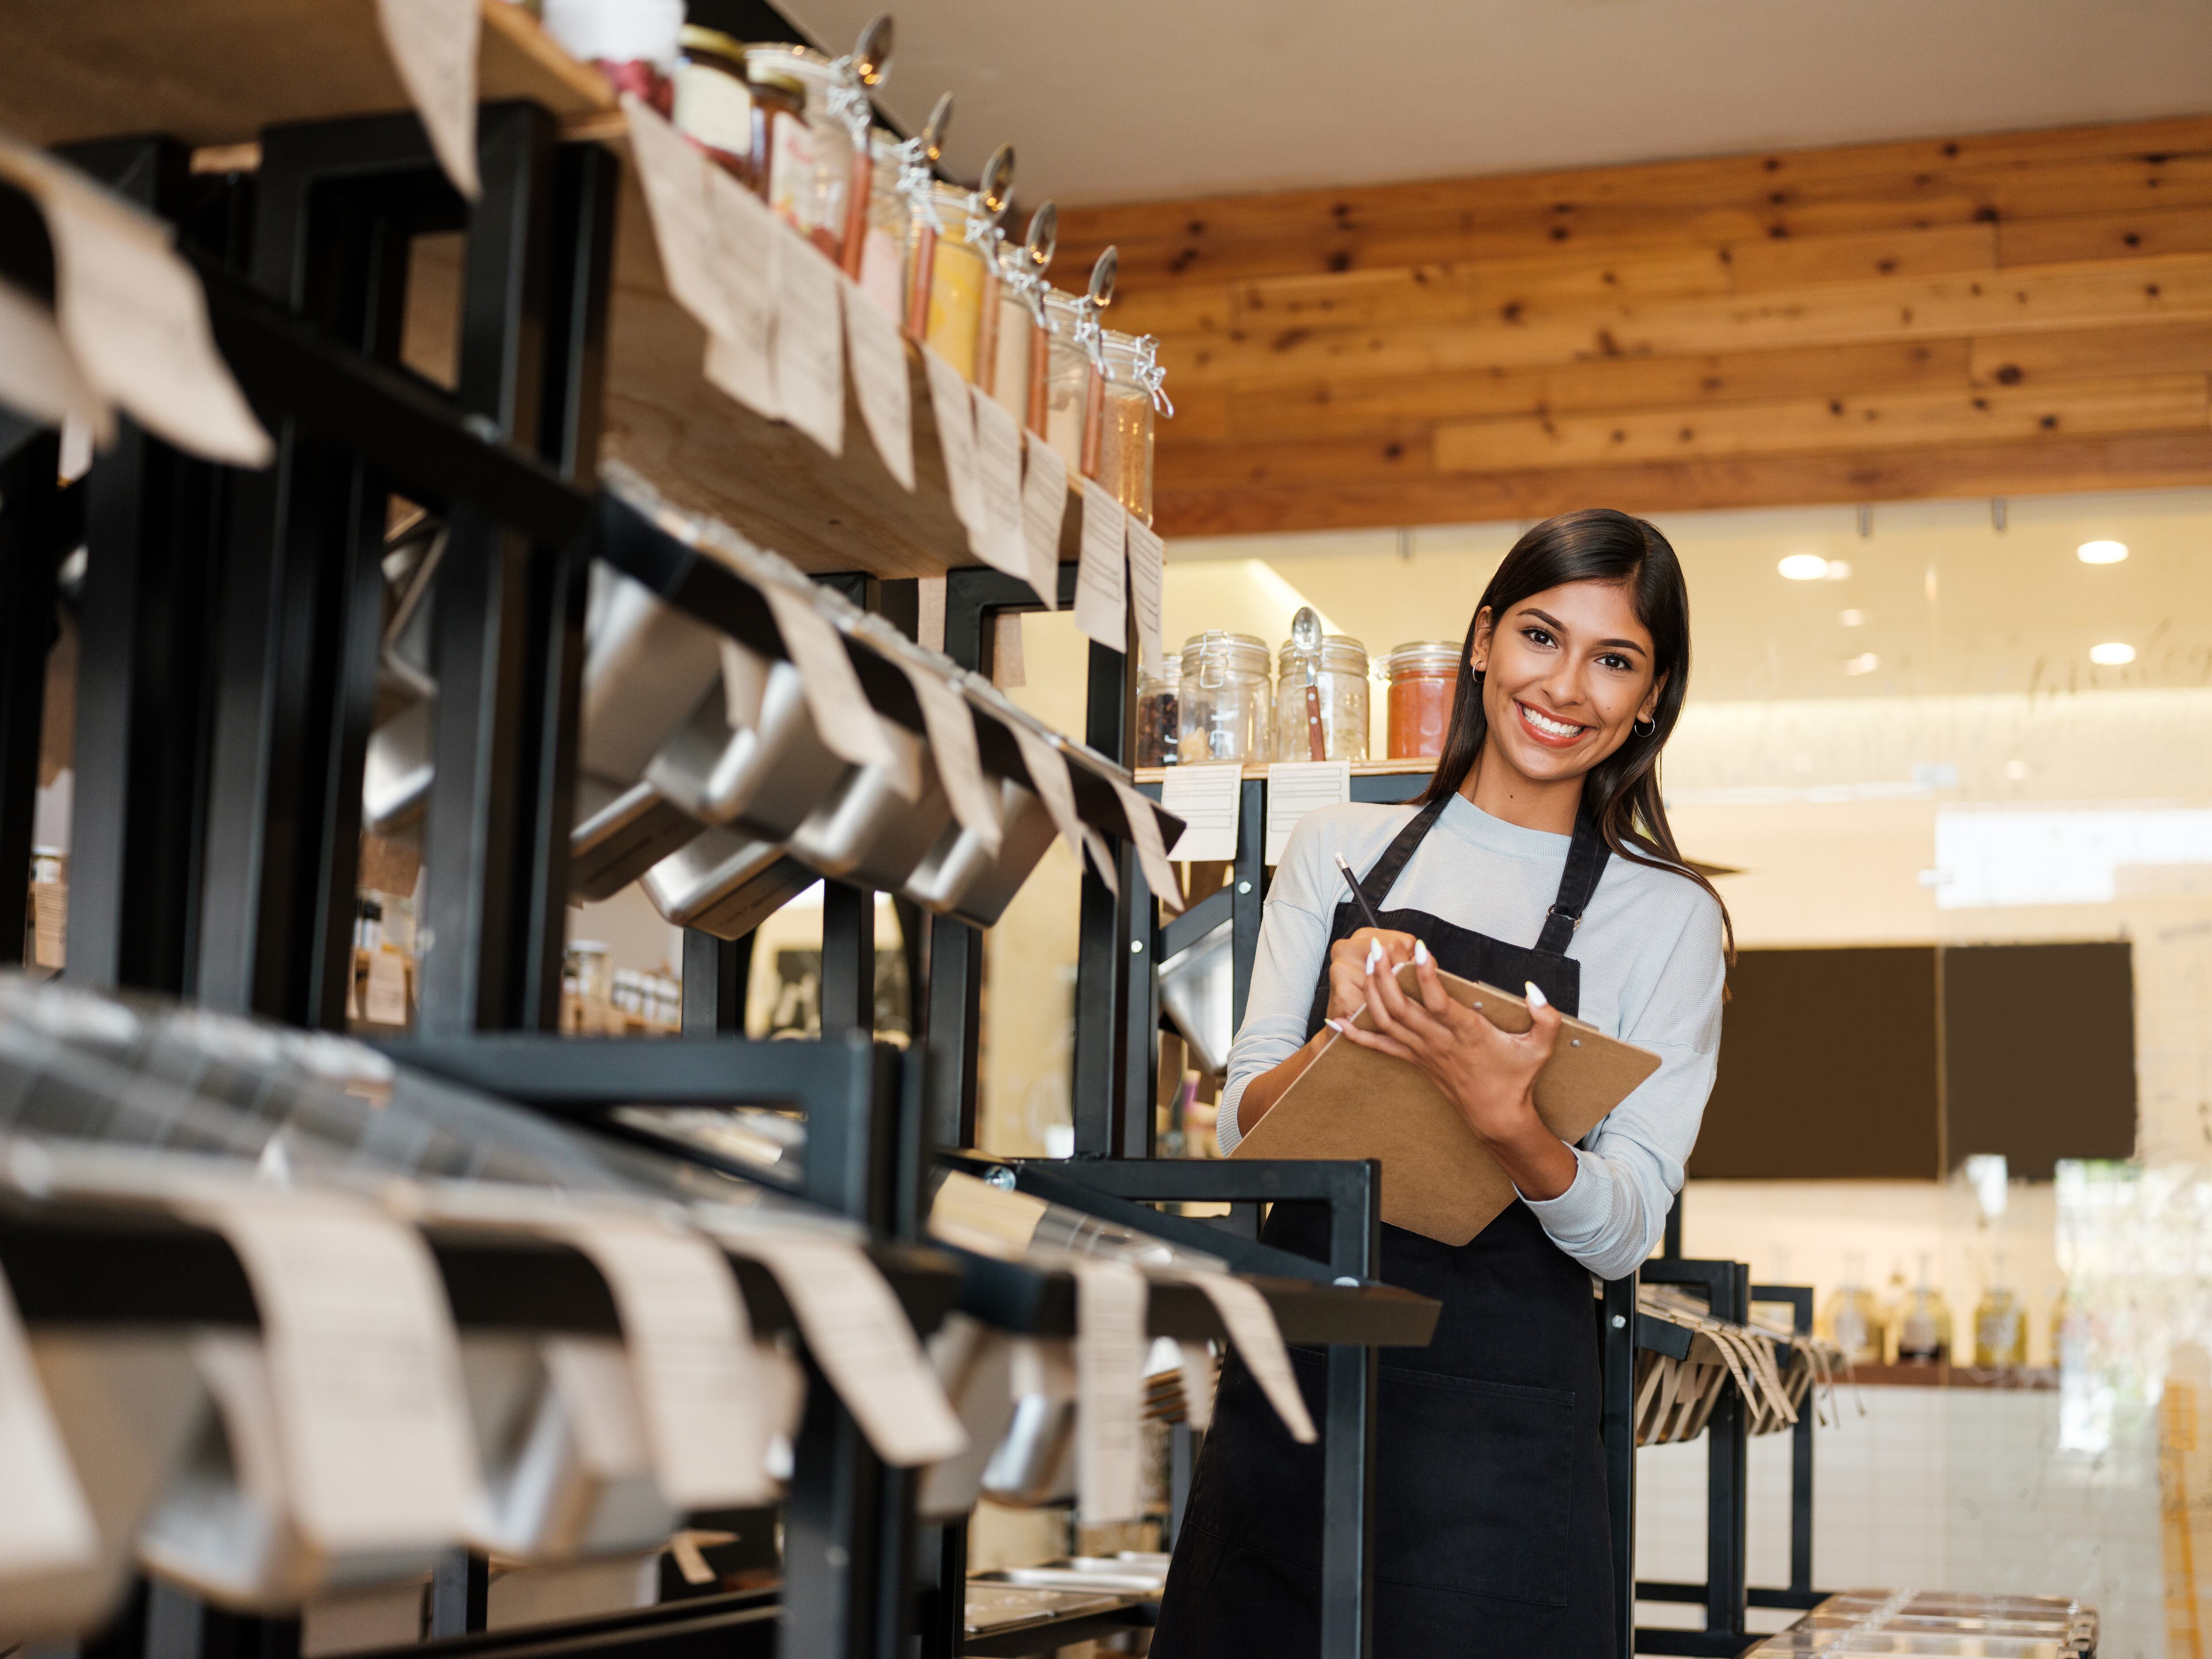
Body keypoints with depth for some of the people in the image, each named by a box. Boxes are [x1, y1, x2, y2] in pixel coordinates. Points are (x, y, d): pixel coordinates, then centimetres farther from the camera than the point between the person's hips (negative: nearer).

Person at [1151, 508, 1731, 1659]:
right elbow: (1241, 1123, 4)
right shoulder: (1339, 849, 8)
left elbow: (1627, 1231, -4)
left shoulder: (1668, 918, 2)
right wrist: (1342, 1041, -17)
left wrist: (1505, 1121, -23)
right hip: (1288, 1390, 2)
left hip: (1496, 1422, -2)